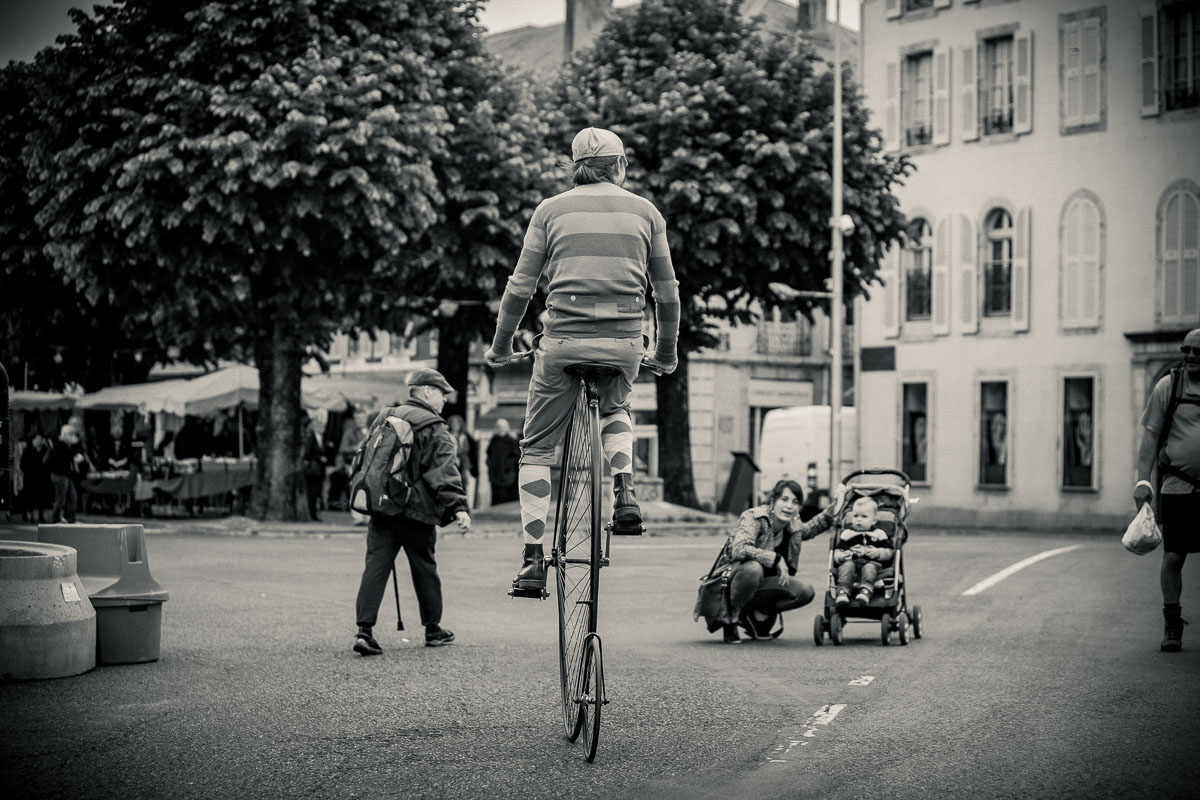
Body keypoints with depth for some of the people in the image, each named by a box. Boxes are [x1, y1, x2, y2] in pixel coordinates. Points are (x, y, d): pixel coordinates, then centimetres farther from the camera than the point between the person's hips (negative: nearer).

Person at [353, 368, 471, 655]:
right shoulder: (434, 429, -6)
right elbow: (445, 471, -17)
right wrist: (458, 507, -22)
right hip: (416, 511, -5)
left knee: (375, 566, -1)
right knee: (424, 568, 9)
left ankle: (364, 630, -11)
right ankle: (432, 629, 22)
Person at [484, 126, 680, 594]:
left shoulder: (551, 210, 6)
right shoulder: (645, 212, 9)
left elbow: (520, 288, 5)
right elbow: (667, 294, 12)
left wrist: (500, 347, 16)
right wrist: (666, 354, 25)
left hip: (563, 343, -1)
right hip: (624, 345, 2)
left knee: (537, 449, 11)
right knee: (615, 410, 34)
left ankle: (533, 562, 5)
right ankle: (624, 491, 9)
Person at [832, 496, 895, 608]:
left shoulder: (879, 534, 17)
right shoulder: (847, 534, 20)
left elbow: (889, 552, 9)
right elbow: (837, 551, 12)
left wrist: (877, 552, -10)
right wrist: (842, 556, -12)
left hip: (872, 562, -1)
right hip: (852, 561, 1)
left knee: (869, 567, -34)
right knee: (847, 565, -32)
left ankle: (866, 591, -54)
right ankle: (842, 591, -46)